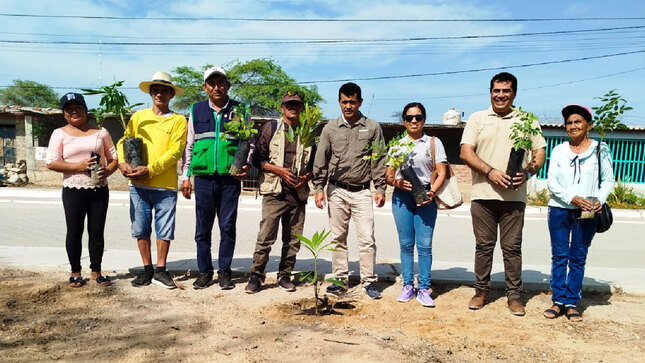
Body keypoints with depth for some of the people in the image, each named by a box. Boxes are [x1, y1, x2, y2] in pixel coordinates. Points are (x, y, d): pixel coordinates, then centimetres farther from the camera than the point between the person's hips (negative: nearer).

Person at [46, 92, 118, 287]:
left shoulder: (100, 132, 10)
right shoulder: (60, 133, 4)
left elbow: (114, 157, 10)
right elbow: (51, 162, -5)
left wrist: (108, 170, -11)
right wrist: (79, 166, -17)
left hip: (99, 189, 2)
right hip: (73, 191, -1)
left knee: (97, 232, 7)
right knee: (74, 232, 6)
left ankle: (96, 272, 19)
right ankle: (75, 273, 21)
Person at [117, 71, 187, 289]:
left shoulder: (178, 120, 2)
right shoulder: (138, 116, 11)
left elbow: (175, 152, -8)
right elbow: (123, 140, 8)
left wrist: (150, 169, -16)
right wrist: (122, 162, -12)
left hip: (166, 185, -2)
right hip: (138, 184, 3)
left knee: (164, 230, 4)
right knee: (141, 229, 8)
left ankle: (160, 271, 18)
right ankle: (147, 270, 22)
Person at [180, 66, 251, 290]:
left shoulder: (239, 110, 6)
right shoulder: (196, 110, 11)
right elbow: (189, 145, 14)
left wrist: (247, 165, -7)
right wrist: (185, 176, 9)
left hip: (230, 178, -1)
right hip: (203, 177, 1)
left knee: (227, 227, 3)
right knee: (203, 228, 6)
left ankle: (224, 272, 16)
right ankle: (204, 271, 19)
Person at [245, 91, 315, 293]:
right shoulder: (270, 129, 5)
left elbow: (314, 164, 18)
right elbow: (258, 158, 1)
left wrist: (307, 177, -3)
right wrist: (280, 171, -11)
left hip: (298, 194, 3)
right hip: (274, 193, -3)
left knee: (293, 240, 8)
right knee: (265, 237, -5)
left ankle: (285, 276, 22)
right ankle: (256, 276, 8)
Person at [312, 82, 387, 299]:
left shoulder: (372, 128, 3)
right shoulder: (330, 129, 5)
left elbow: (379, 161, 4)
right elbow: (321, 161, 7)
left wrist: (380, 189, -2)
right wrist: (319, 188, 0)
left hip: (362, 192, -1)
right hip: (337, 191, 2)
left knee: (367, 238, -3)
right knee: (338, 238, 8)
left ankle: (368, 281, 8)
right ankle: (340, 278, 19)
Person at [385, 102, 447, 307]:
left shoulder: (434, 143, 9)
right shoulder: (396, 145, 13)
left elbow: (442, 173, 2)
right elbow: (388, 176, 10)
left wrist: (432, 191, -15)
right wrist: (398, 182, -12)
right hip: (401, 197, 2)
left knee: (425, 245, -5)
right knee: (406, 244, 6)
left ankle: (424, 289, 4)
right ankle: (408, 286, 16)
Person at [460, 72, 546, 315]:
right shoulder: (477, 119, 7)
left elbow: (540, 152, 8)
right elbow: (466, 152, -1)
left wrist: (527, 172, -12)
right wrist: (491, 172, -14)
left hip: (514, 196, 0)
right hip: (483, 194, 0)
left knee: (512, 247, 6)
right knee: (483, 245, 8)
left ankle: (514, 295, 17)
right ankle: (481, 291, 20)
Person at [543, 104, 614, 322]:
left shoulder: (600, 149, 3)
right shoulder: (558, 150, 6)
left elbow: (608, 180, 5)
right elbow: (552, 182, 1)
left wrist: (600, 199, -14)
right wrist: (572, 198, -14)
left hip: (586, 213, -1)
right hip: (559, 209, 1)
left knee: (578, 258, 5)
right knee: (559, 256, 4)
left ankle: (572, 303, 14)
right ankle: (558, 301, 12)